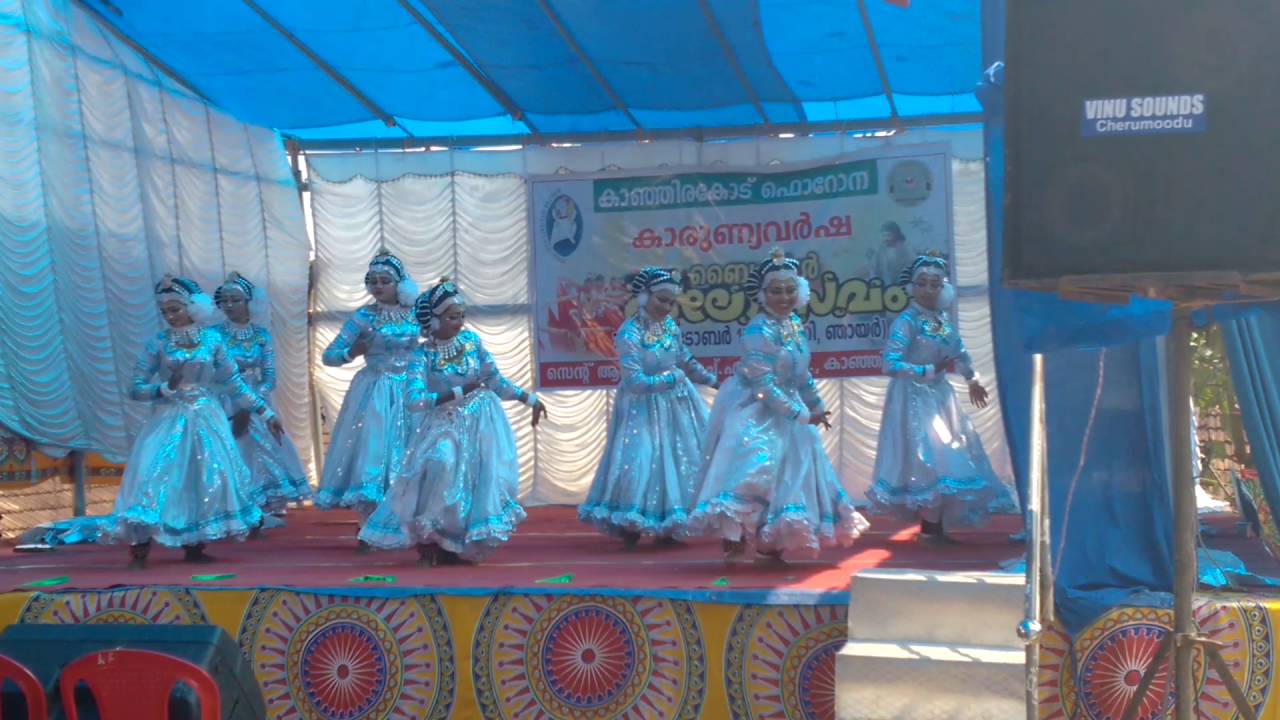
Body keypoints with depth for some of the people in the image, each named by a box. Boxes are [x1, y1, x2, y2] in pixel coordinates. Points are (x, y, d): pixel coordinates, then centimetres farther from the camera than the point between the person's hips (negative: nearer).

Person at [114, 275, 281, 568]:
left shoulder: (212, 339, 1)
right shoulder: (159, 343, -3)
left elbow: (234, 383, 7)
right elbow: (136, 389, -3)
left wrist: (264, 413, 6)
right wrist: (165, 388, -21)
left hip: (206, 421, 2)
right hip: (168, 421, -2)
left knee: (206, 480, 3)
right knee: (153, 475, -13)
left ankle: (194, 547, 16)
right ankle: (139, 548, -11)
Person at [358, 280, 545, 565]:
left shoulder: (472, 340, -3)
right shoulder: (423, 355, -12)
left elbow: (496, 381, 6)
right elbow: (415, 400, -24)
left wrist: (530, 399, 7)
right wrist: (458, 393, -26)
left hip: (481, 422, 3)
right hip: (445, 425, -3)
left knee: (479, 479, -4)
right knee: (441, 464, -28)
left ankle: (461, 544, 13)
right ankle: (428, 536, -10)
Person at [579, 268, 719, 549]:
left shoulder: (670, 325, -1)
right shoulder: (629, 334, -21)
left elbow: (686, 361, 13)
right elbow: (636, 382, -25)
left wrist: (715, 382, 12)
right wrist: (673, 377, -22)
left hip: (676, 403, 7)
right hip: (643, 408, -7)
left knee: (684, 456, 9)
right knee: (640, 460, -9)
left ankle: (669, 526, 21)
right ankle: (630, 526, 9)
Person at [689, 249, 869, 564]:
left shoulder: (795, 325, 5)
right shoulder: (759, 331, -21)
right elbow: (763, 386, -25)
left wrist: (816, 406, 23)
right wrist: (801, 414, -21)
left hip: (788, 411, 9)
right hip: (756, 412, -8)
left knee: (788, 472, 10)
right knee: (755, 467, -19)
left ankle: (771, 543, 19)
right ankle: (733, 536, -13)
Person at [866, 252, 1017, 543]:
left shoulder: (943, 318, 5)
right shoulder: (907, 322, -17)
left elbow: (958, 352, 23)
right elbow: (891, 364, -26)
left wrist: (972, 379, 28)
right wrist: (930, 371, -25)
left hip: (940, 397, 8)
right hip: (915, 400, -8)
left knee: (947, 456, 11)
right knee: (926, 457, -7)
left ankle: (936, 524, 21)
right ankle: (929, 527, 4)